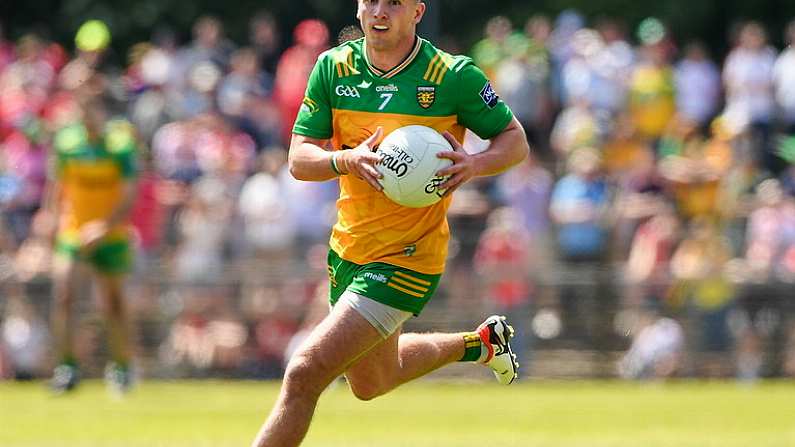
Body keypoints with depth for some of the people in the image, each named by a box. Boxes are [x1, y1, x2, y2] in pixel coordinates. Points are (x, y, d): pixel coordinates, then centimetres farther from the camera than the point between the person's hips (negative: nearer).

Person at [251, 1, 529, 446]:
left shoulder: (455, 76, -14)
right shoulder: (333, 68, -3)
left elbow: (516, 141, -3)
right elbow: (299, 159, -4)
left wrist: (475, 163, -24)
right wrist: (347, 160, -25)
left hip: (407, 257, -6)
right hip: (347, 251, 7)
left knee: (305, 373, -18)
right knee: (371, 383, 26)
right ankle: (480, 343, 48)